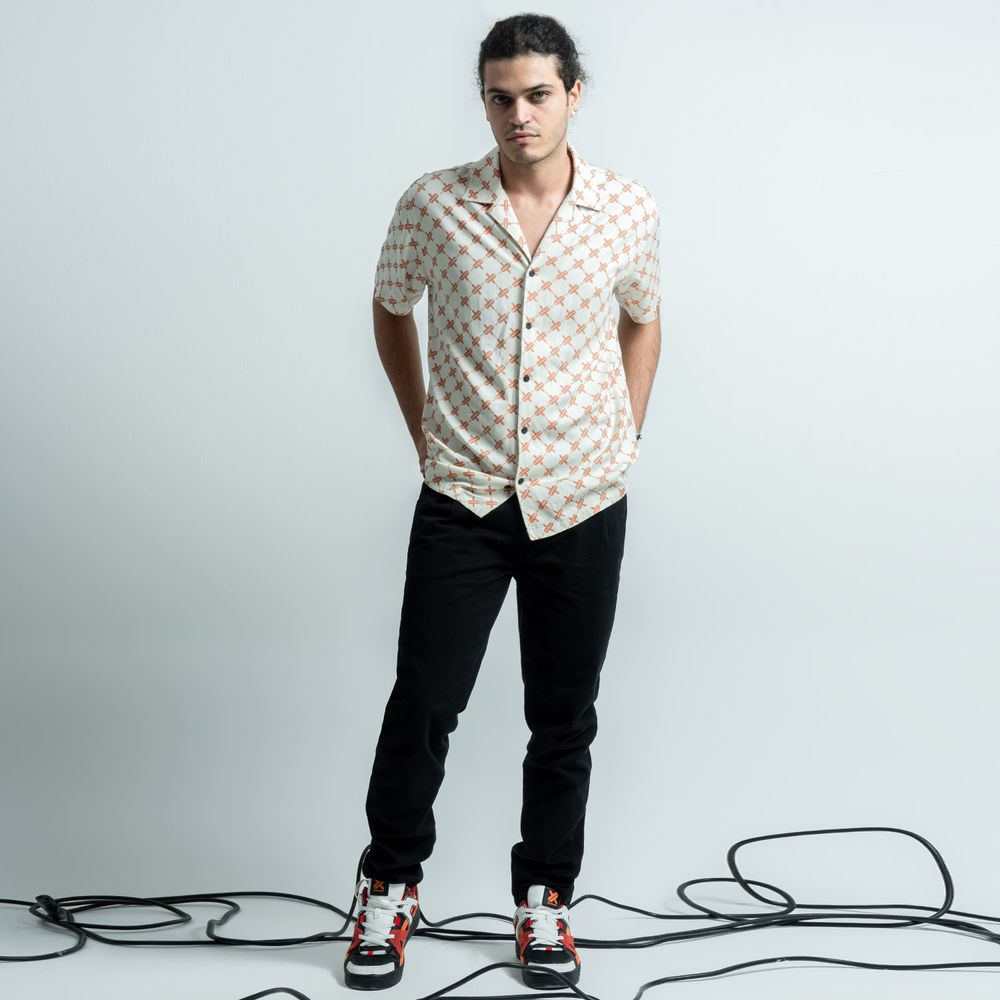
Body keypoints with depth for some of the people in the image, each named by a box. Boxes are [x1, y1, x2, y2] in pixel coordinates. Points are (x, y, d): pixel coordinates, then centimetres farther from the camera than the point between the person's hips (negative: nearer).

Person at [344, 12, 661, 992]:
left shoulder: (629, 212, -2)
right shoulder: (433, 205, -5)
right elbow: (390, 312, 13)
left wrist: (625, 442, 10)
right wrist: (424, 430, 10)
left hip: (581, 504, 1)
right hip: (463, 502, -1)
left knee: (564, 717, 9)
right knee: (422, 704, 1)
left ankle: (545, 897, 25)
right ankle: (389, 887, 22)